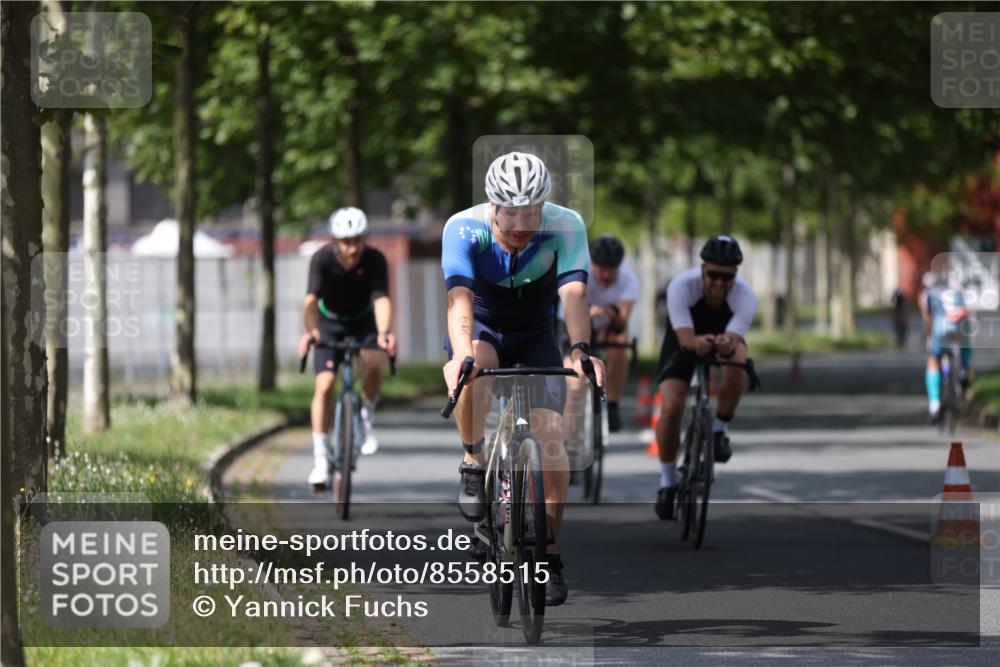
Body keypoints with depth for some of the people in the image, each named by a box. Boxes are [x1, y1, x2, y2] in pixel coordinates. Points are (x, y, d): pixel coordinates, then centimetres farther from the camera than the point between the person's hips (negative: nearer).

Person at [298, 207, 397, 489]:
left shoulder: (375, 260, -27)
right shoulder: (322, 259, -28)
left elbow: (381, 300, -37)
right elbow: (311, 301, -39)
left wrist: (384, 333, -57)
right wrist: (310, 331, -59)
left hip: (363, 321, 0)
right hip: (330, 323, 0)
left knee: (372, 362, -31)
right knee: (324, 386, -15)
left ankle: (367, 417, -3)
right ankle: (320, 460, -7)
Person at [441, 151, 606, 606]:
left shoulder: (566, 227, -26)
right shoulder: (464, 229, -29)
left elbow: (574, 294, -38)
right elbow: (459, 299, -41)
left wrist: (580, 350, -57)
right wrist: (464, 356, -59)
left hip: (536, 336, 1)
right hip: (482, 329, -1)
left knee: (550, 434, -16)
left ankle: (549, 554, -1)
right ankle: (473, 464, -13)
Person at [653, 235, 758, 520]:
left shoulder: (745, 295, -32)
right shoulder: (681, 286, -35)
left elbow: (735, 339, -42)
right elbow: (685, 337, -43)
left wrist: (728, 346, -66)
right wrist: (697, 342, -66)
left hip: (725, 334, 1)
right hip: (684, 339, -1)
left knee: (737, 360, -36)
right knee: (671, 407, -19)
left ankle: (720, 430, -13)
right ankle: (667, 480, 2)